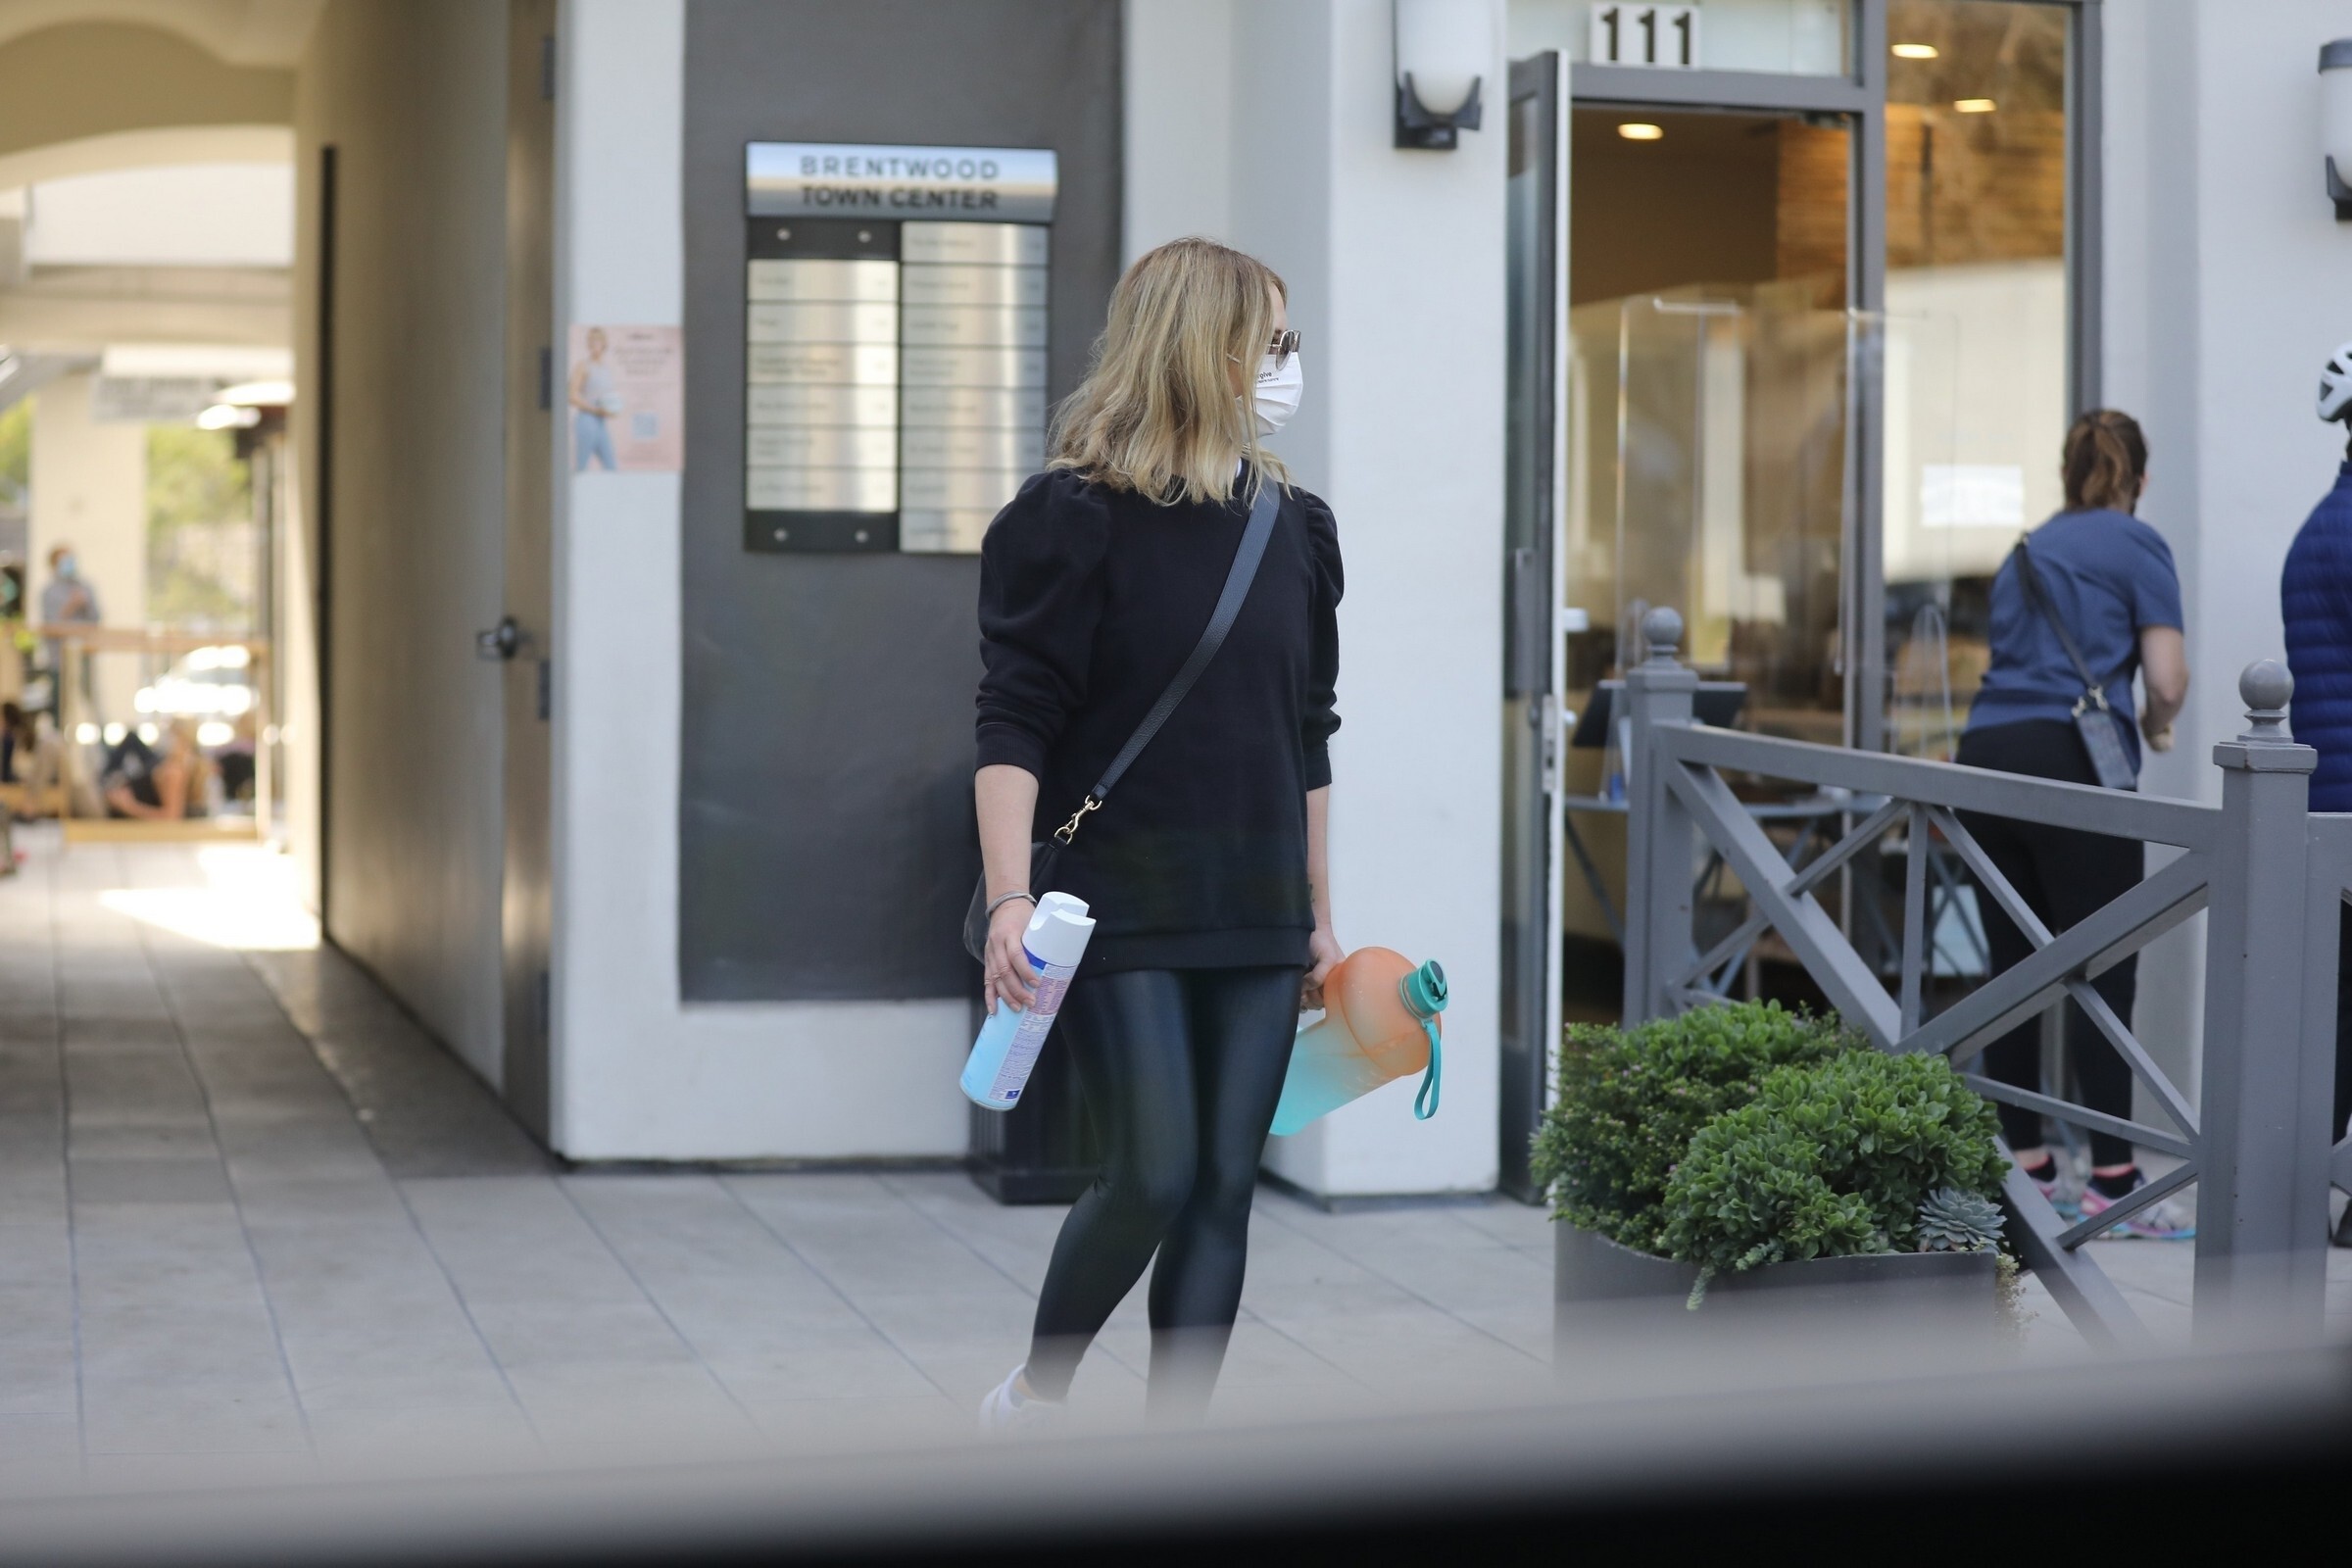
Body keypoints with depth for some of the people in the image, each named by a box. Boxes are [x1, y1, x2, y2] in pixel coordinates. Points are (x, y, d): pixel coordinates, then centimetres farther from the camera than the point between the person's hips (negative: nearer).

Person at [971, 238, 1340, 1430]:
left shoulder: (1294, 529, 10)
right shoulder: (1071, 519, -8)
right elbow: (1013, 726, -11)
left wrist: (1320, 920, 17)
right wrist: (1009, 897, -22)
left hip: (1253, 924, 6)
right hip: (1119, 916, -5)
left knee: (1222, 1193, 3)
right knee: (1153, 1176, -9)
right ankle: (1034, 1392, 18)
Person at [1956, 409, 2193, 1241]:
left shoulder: (2027, 550, 23)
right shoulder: (2137, 546, 4)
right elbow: (2167, 680, -5)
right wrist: (2156, 726, 18)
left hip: (1986, 756, 7)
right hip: (2070, 763, -6)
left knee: (2014, 968, 9)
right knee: (2102, 972, -5)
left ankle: (2025, 1166, 13)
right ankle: (2112, 1182, -7)